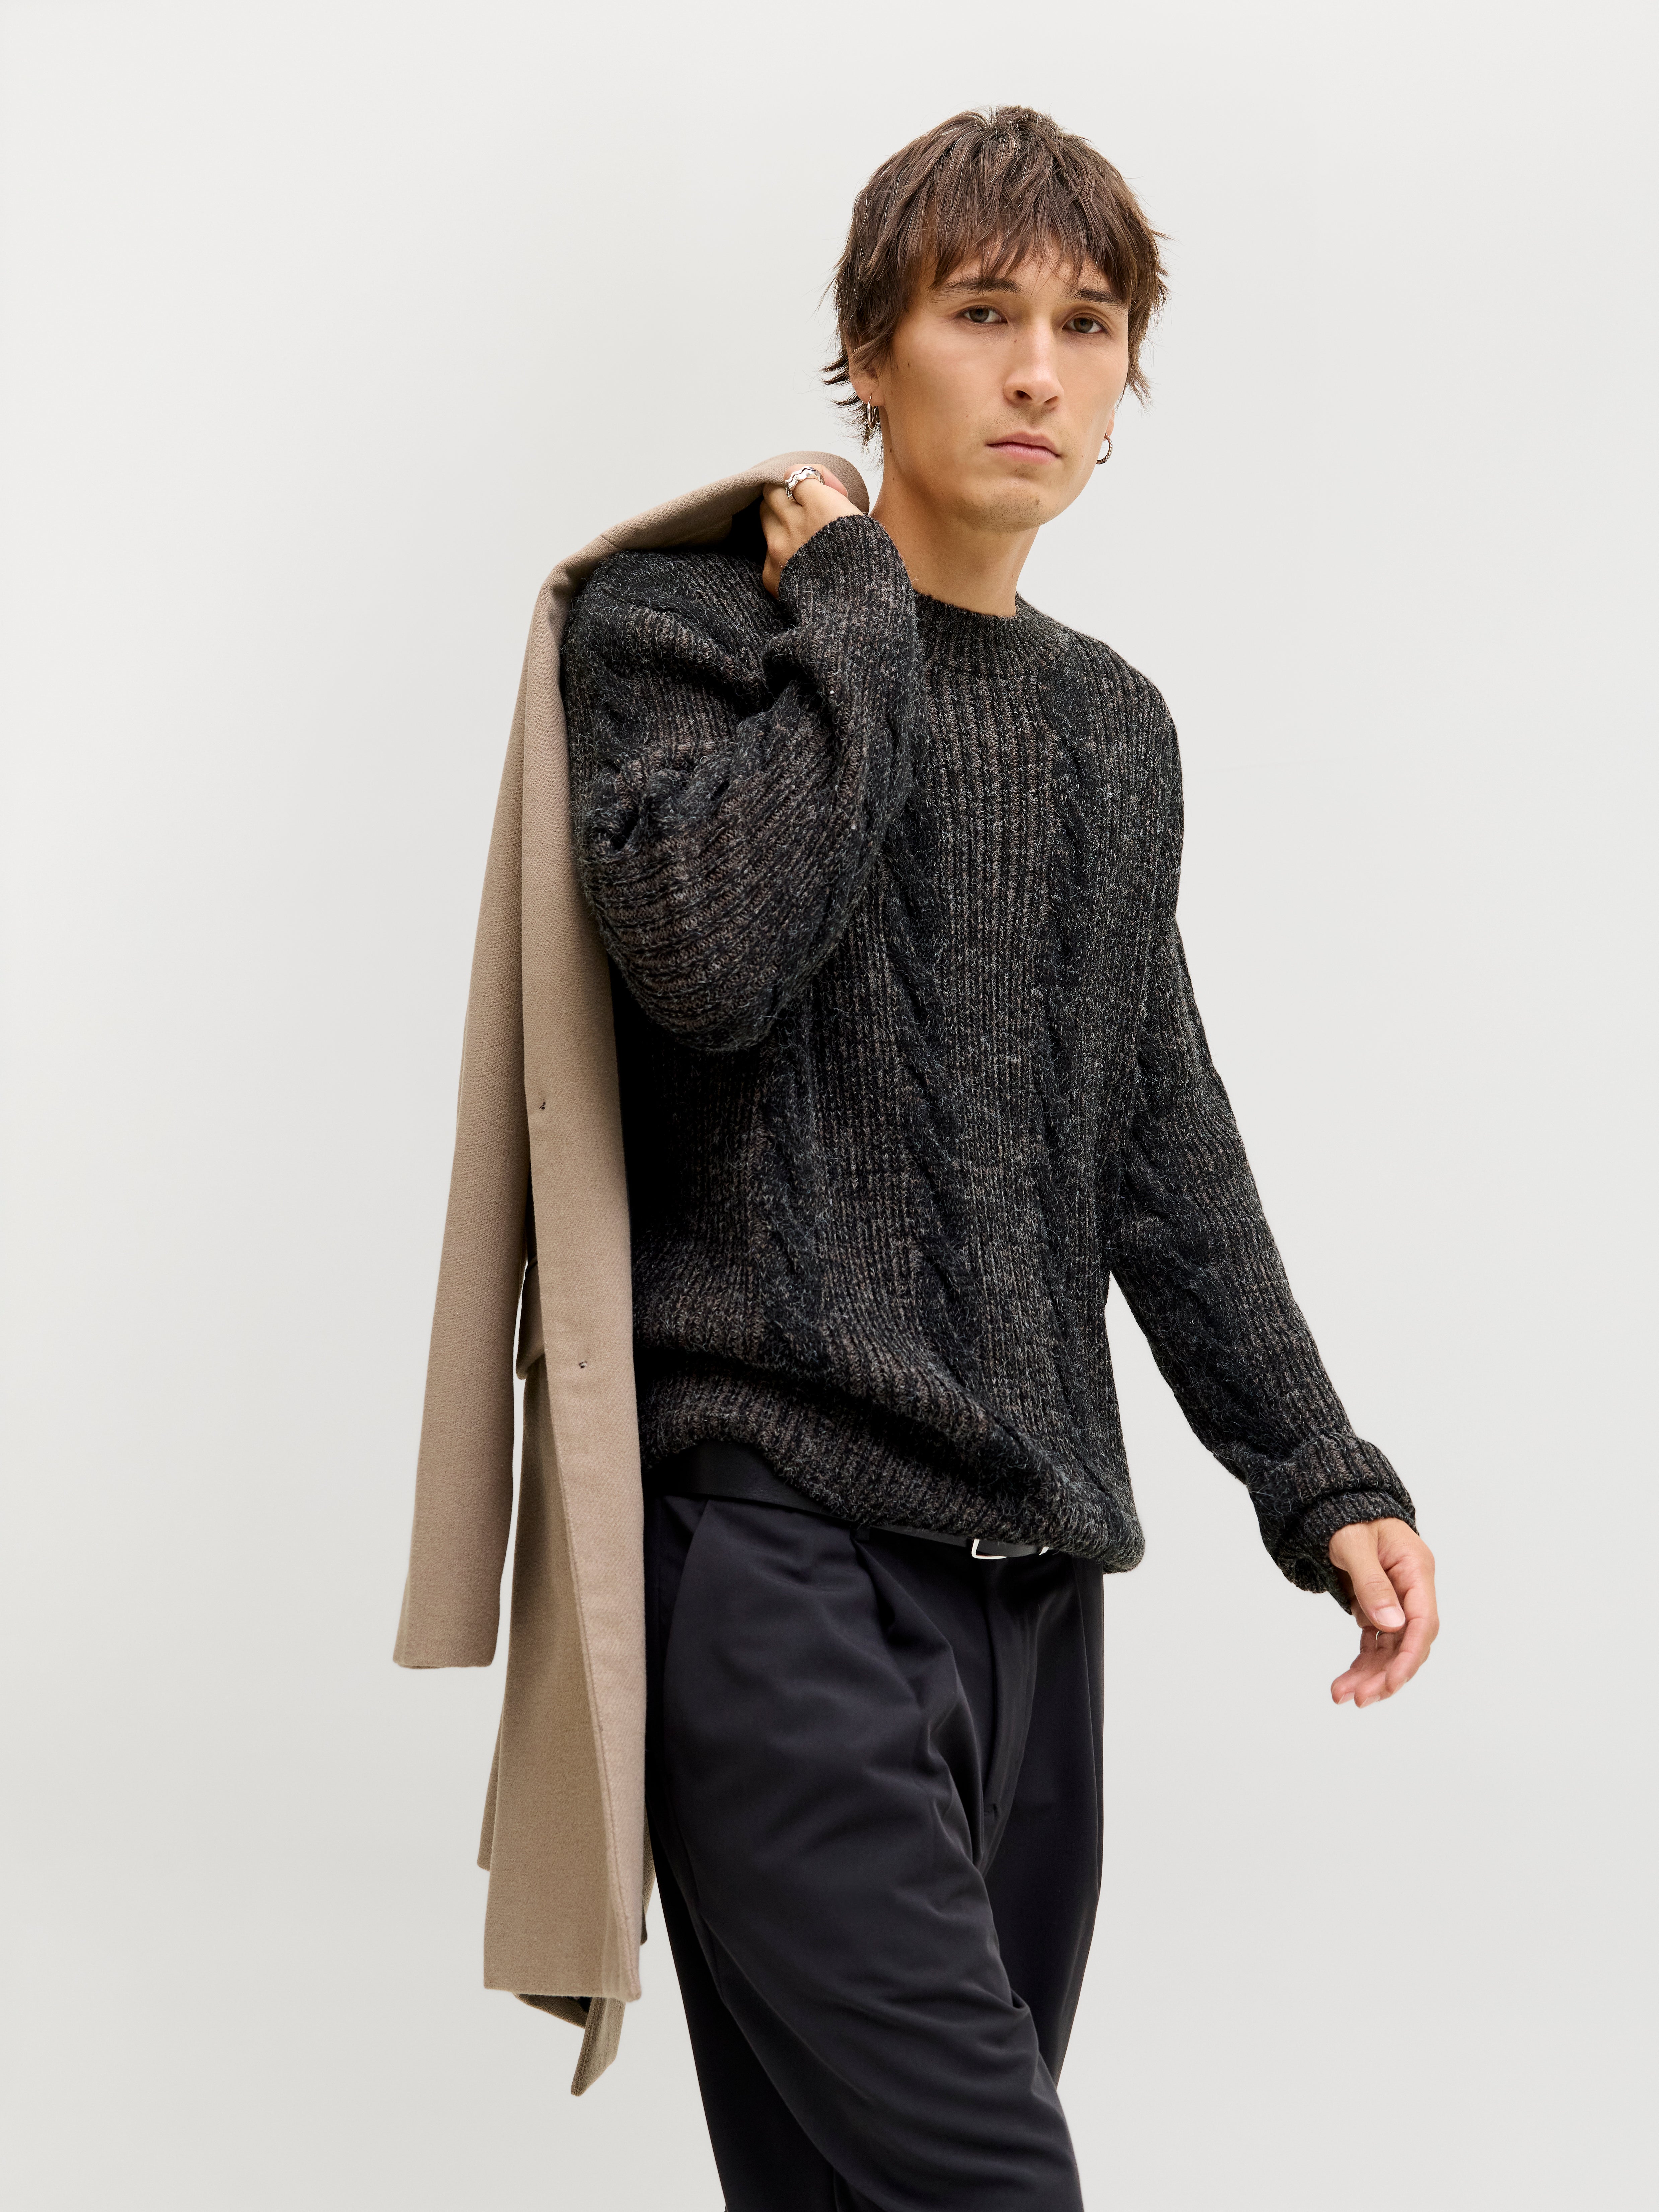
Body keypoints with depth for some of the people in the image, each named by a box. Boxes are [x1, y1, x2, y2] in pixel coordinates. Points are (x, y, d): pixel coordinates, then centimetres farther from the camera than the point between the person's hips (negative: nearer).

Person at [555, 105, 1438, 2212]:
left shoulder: (1115, 726, 18)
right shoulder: (675, 623, 0)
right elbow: (709, 947, -20)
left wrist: (1315, 1471, 15)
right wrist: (853, 609, -8)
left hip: (1034, 1562, 6)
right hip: (781, 1539, -6)